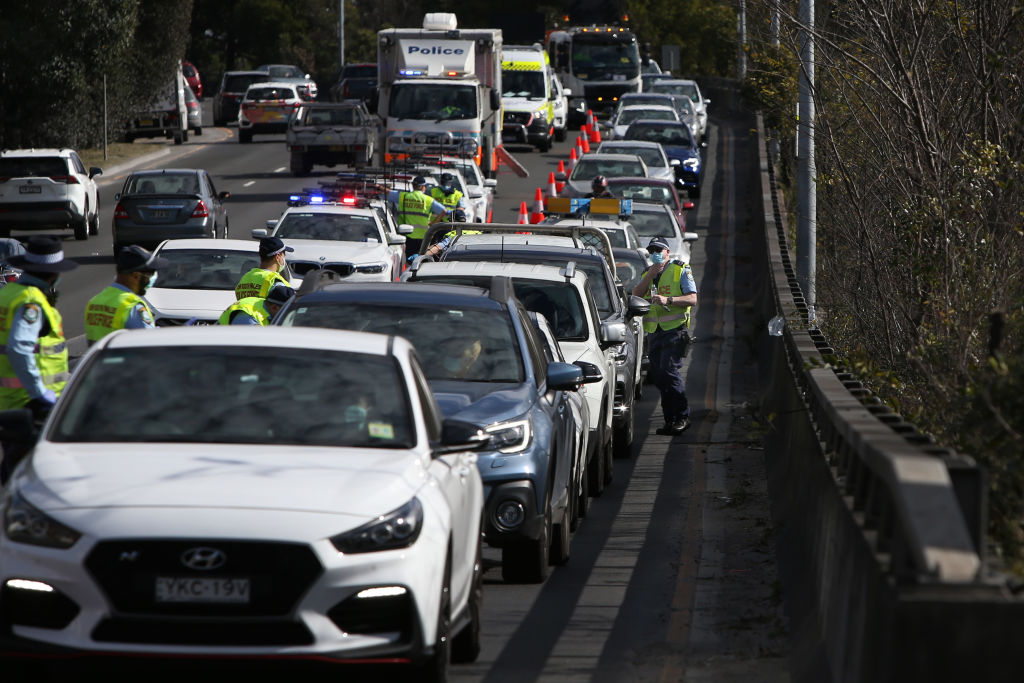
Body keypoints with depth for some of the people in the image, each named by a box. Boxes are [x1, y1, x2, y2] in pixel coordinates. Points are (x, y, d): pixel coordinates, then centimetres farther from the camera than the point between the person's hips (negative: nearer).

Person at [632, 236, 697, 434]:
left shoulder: (681, 271, 3)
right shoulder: (647, 274, 20)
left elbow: (692, 299, -7)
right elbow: (635, 295, 5)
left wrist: (668, 300, -21)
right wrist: (650, 275, -5)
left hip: (674, 330, -6)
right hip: (654, 333, 6)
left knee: (669, 372, -18)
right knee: (658, 377, 3)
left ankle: (682, 417, -13)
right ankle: (670, 420, 8)